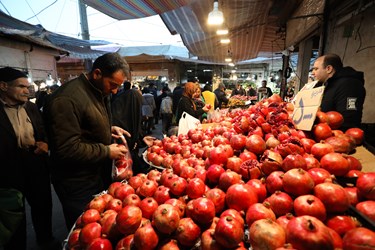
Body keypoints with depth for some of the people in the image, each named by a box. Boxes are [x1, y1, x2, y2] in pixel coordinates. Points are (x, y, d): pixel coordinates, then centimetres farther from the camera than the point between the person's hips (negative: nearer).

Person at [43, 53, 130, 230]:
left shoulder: (98, 92, 5)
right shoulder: (66, 99, -25)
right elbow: (67, 149, -28)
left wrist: (109, 129, 0)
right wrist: (106, 152, -20)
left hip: (100, 175, 8)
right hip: (79, 187, -8)